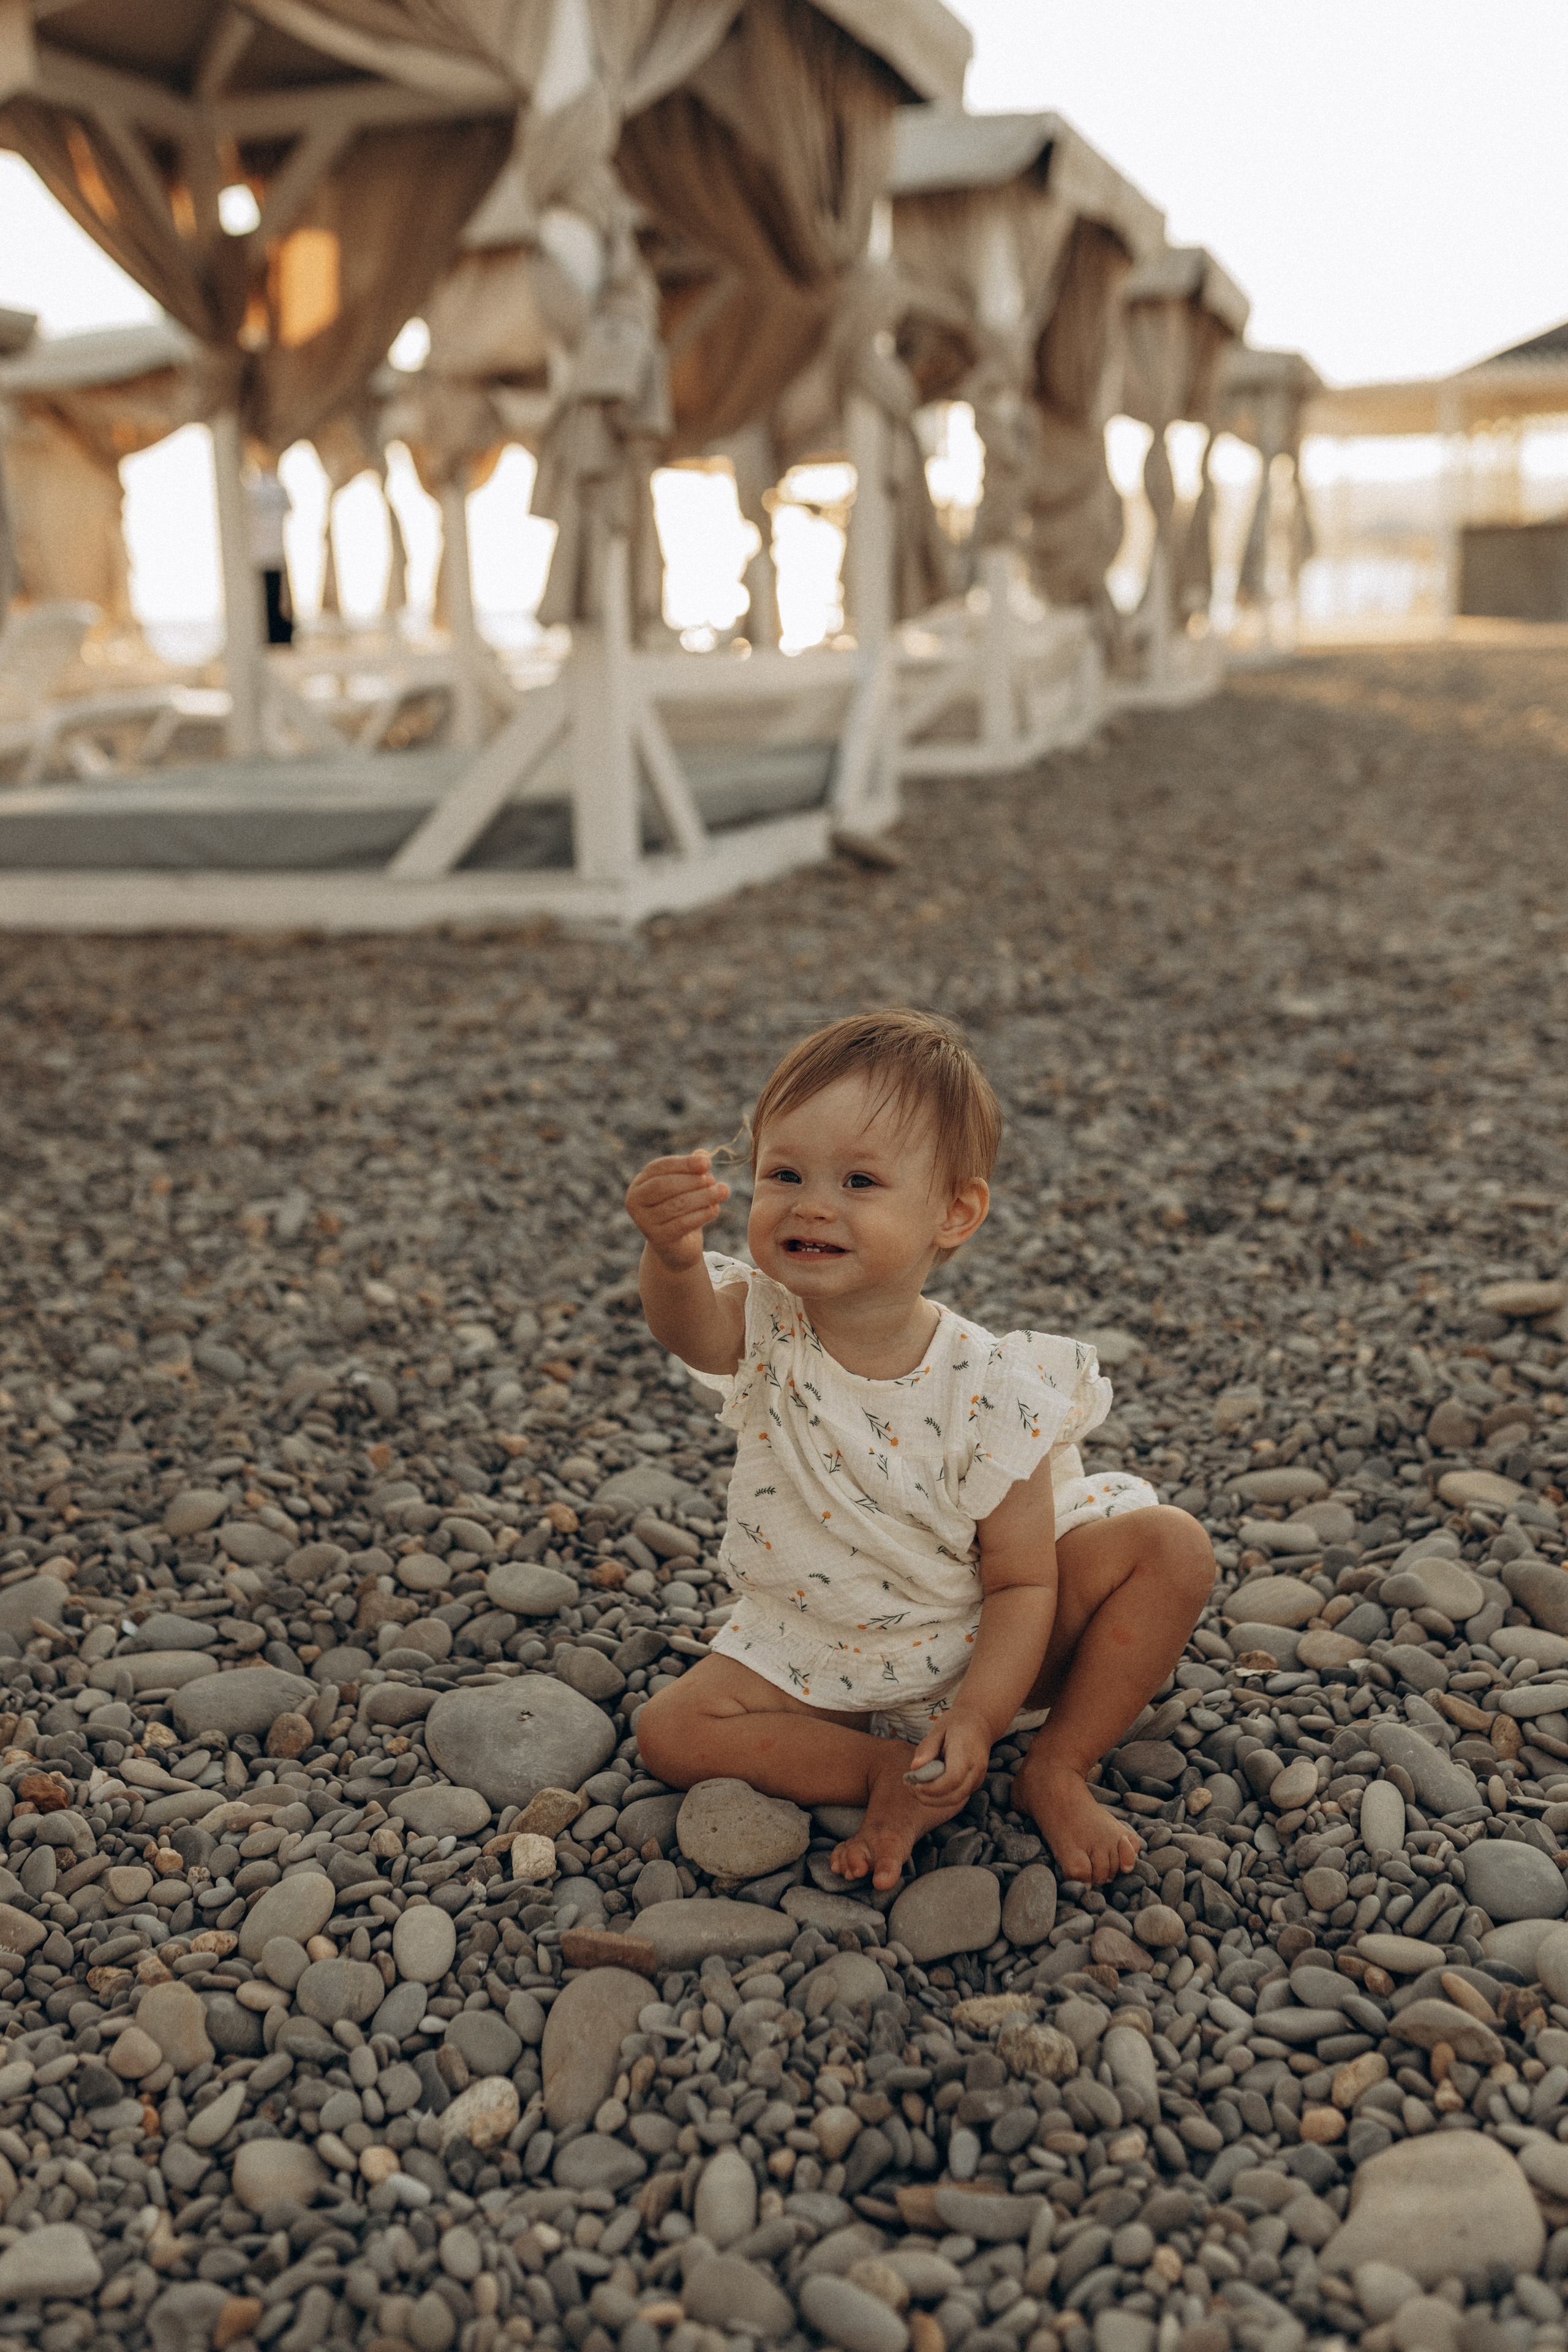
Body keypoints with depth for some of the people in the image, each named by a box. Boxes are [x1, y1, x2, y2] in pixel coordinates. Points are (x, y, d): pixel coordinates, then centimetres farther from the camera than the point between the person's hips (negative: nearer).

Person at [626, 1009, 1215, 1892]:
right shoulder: (764, 1329, -19)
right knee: (671, 1732, -18)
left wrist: (975, 1718, -31)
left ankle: (1060, 1771, -4)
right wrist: (675, 1256, -69)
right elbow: (687, 1321, -45)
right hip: (823, 1666, 1)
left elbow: (1021, 1583, -16)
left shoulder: (991, 1388, -23)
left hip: (981, 1647, -1)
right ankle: (888, 1771, -7)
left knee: (1173, 1545, -18)